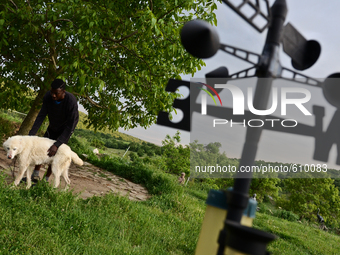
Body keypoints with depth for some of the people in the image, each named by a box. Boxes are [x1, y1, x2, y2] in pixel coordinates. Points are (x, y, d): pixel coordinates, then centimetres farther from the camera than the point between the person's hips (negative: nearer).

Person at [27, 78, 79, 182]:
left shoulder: (71, 101, -37)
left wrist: (57, 144, -40)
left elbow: (70, 126, -34)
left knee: (55, 154, -10)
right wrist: (31, 135, -30)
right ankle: (35, 175, 18)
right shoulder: (48, 97, -24)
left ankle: (46, 179, 4)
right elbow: (41, 116, -21)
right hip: (53, 126, 5)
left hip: (66, 128, -5)